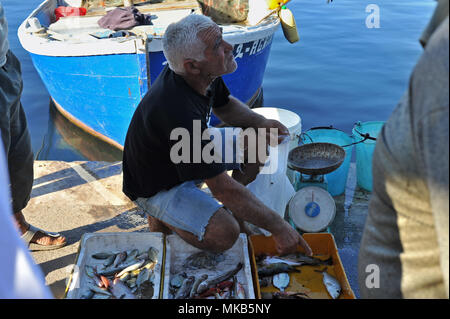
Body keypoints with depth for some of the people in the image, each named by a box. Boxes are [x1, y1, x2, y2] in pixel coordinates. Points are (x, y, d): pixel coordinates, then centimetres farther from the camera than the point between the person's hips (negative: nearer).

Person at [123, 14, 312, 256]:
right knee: (225, 233, -30)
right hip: (156, 186, -8)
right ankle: (163, 217, -1)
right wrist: (278, 227, -26)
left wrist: (261, 123, -8)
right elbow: (223, 188, -34)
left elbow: (224, 104, 12)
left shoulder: (206, 75, -13)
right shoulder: (181, 113, -39)